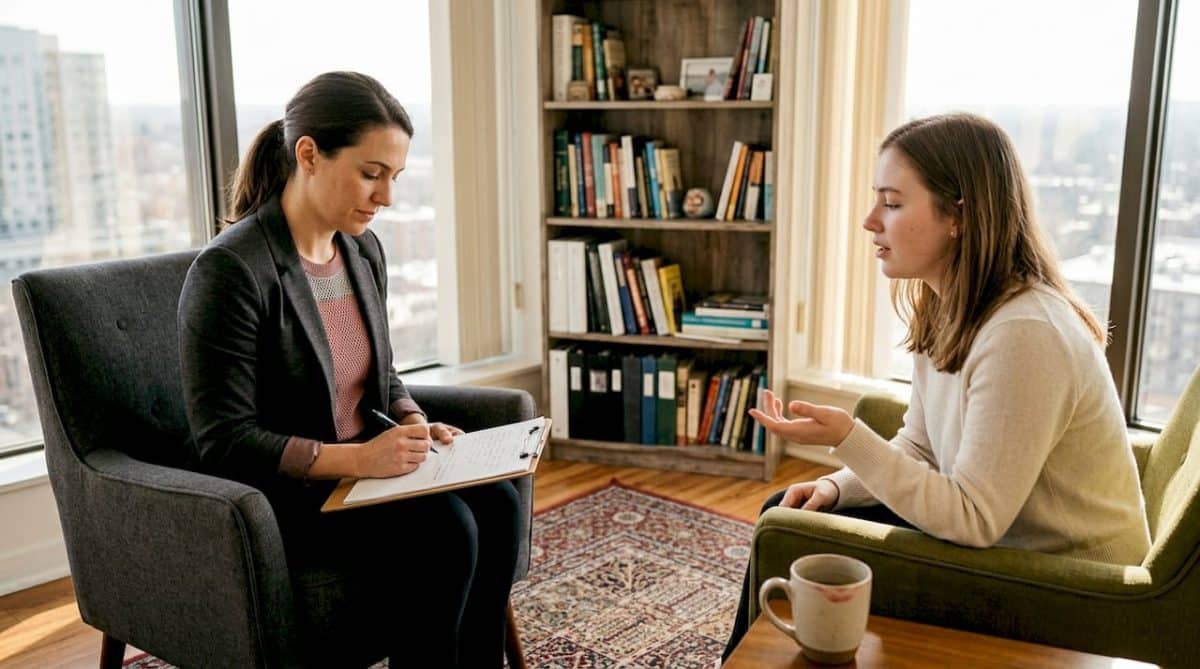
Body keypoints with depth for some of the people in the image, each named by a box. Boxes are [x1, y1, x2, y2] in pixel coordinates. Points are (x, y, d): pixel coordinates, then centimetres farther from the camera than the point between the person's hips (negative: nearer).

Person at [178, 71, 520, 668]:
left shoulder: (363, 249, 4)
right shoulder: (229, 270, -19)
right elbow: (223, 441, -19)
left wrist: (416, 424, -4)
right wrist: (356, 458, -26)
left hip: (361, 467, 7)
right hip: (276, 494, -6)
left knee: (495, 502, -17)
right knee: (442, 529, -26)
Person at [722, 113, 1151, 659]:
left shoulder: (1023, 334, -29)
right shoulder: (946, 308, -1)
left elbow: (974, 519, -26)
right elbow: (920, 447, 8)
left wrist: (848, 440, -30)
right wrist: (837, 485, -7)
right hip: (995, 536, 8)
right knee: (786, 514, 4)